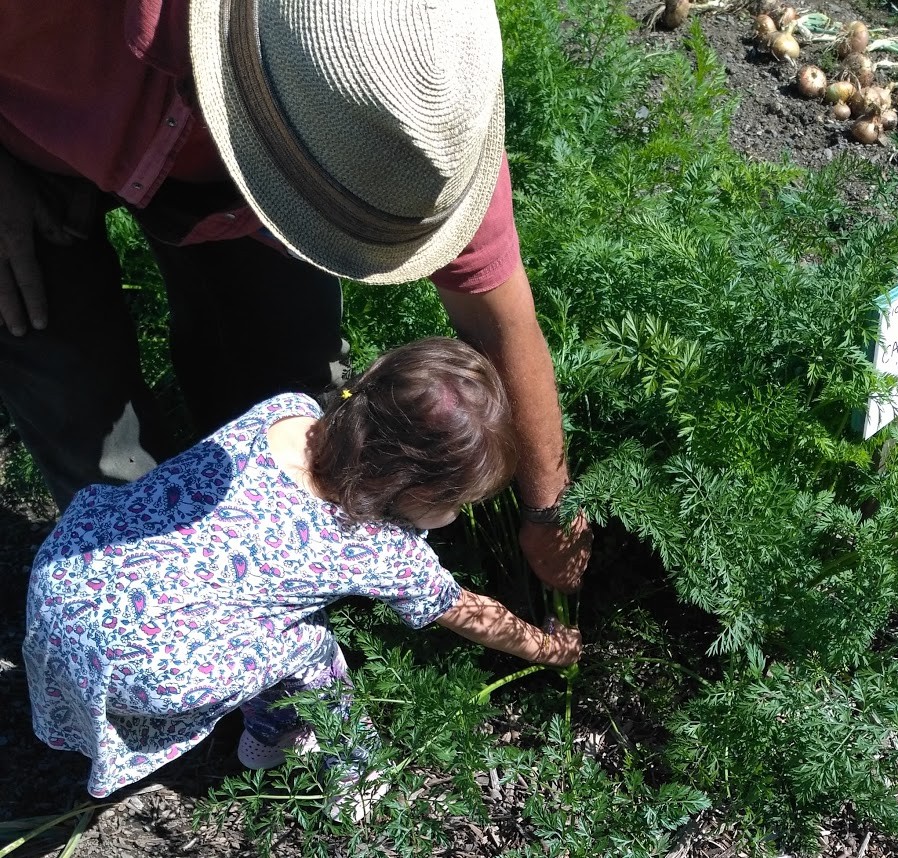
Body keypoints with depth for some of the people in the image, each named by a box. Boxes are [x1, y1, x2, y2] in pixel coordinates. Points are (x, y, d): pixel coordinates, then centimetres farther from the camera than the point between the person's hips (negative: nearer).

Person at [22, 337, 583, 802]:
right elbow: (472, 615, 9)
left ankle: (274, 729, 38)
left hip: (65, 561, 7)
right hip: (130, 663, -7)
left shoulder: (288, 409, -1)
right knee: (307, 644, 5)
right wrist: (548, 649, 27)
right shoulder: (389, 555, -10)